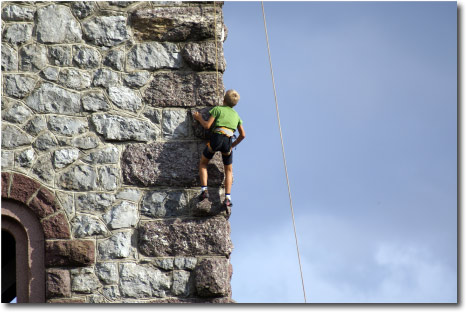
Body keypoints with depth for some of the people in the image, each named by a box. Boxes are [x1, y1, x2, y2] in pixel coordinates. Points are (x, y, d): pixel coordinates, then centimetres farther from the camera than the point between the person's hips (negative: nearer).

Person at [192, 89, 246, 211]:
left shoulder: (218, 109, 11)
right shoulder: (236, 115, 23)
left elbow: (207, 125, 3)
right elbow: (243, 135, 23)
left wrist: (199, 118, 21)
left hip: (217, 137, -3)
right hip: (228, 141, 3)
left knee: (203, 163, 18)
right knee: (229, 170, 18)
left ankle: (204, 189, 0)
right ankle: (227, 198, 2)